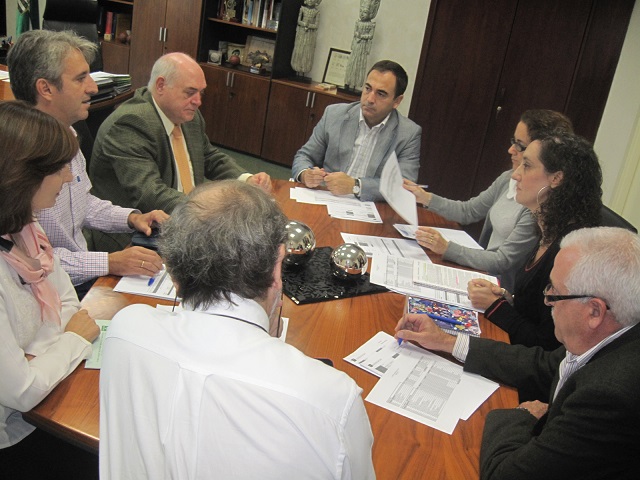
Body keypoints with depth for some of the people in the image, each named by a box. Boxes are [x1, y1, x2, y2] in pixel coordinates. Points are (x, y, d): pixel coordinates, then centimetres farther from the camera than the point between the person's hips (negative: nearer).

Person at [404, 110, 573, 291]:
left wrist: (447, 249, -28)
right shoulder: (509, 178, 2)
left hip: (503, 290, -7)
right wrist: (426, 198, 3)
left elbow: (503, 262, -20)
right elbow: (469, 211, 15)